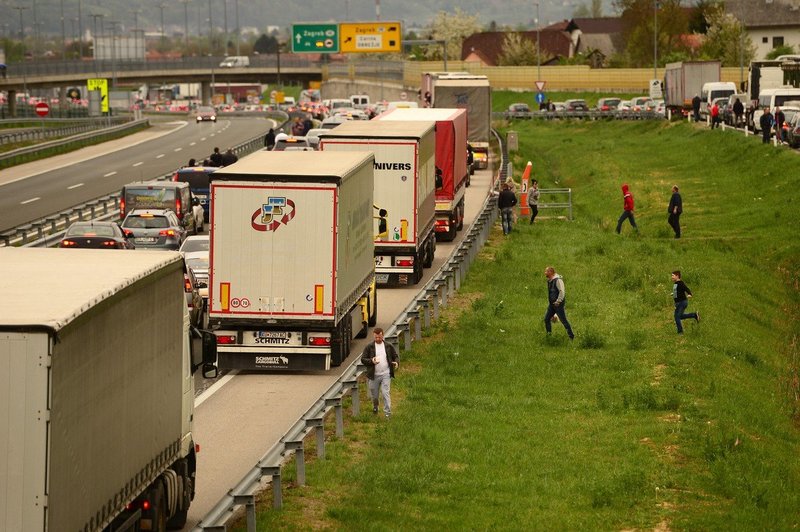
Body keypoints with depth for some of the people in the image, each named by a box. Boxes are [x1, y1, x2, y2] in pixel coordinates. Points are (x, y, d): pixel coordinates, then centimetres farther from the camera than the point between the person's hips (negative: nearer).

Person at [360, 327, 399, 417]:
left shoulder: (389, 346, 5)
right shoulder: (369, 347, 0)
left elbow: (396, 356, 14)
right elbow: (363, 359, -2)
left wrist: (396, 362, -10)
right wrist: (371, 361, -21)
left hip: (385, 374, -1)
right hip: (374, 375, 1)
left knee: (386, 393, -10)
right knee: (374, 394, 12)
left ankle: (387, 412, -5)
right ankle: (375, 407, 43)